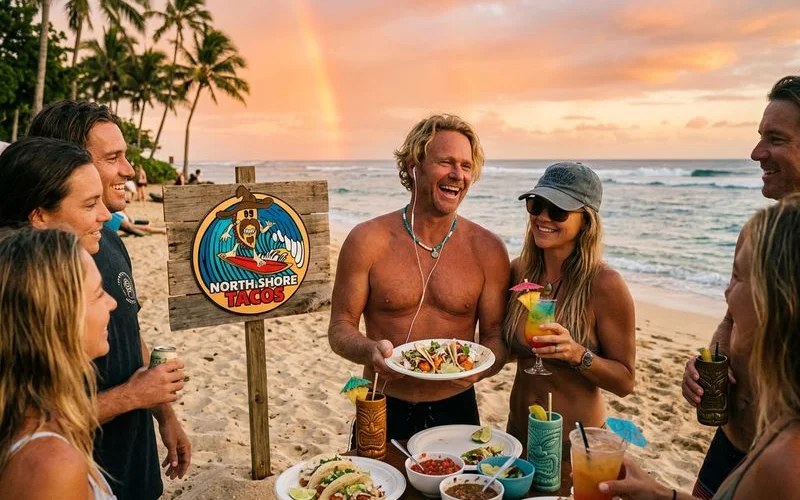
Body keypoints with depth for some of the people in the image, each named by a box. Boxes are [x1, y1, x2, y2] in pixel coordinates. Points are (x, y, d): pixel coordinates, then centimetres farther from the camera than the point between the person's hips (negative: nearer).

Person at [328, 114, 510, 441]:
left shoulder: (488, 250, -5)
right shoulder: (368, 241, -9)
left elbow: (495, 336, 0)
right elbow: (340, 327, -5)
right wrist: (370, 351, -26)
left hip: (456, 411, 2)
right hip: (384, 413, -1)